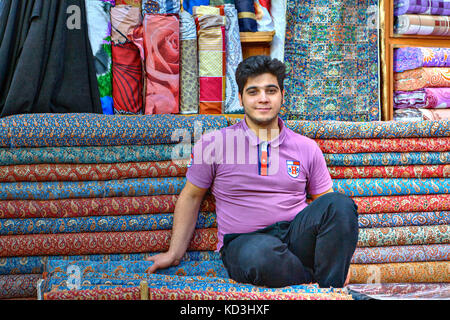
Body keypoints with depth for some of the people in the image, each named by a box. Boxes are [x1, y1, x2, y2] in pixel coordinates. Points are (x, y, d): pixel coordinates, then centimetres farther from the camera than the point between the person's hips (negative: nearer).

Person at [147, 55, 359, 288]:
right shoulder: (213, 144, 4)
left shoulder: (306, 148, 10)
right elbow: (191, 198, 13)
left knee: (340, 204, -27)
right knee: (260, 254, -40)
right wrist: (174, 253, 10)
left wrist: (339, 256, 1)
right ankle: (316, 285, -12)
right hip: (243, 241, -2)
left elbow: (328, 208, 15)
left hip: (297, 237, 3)